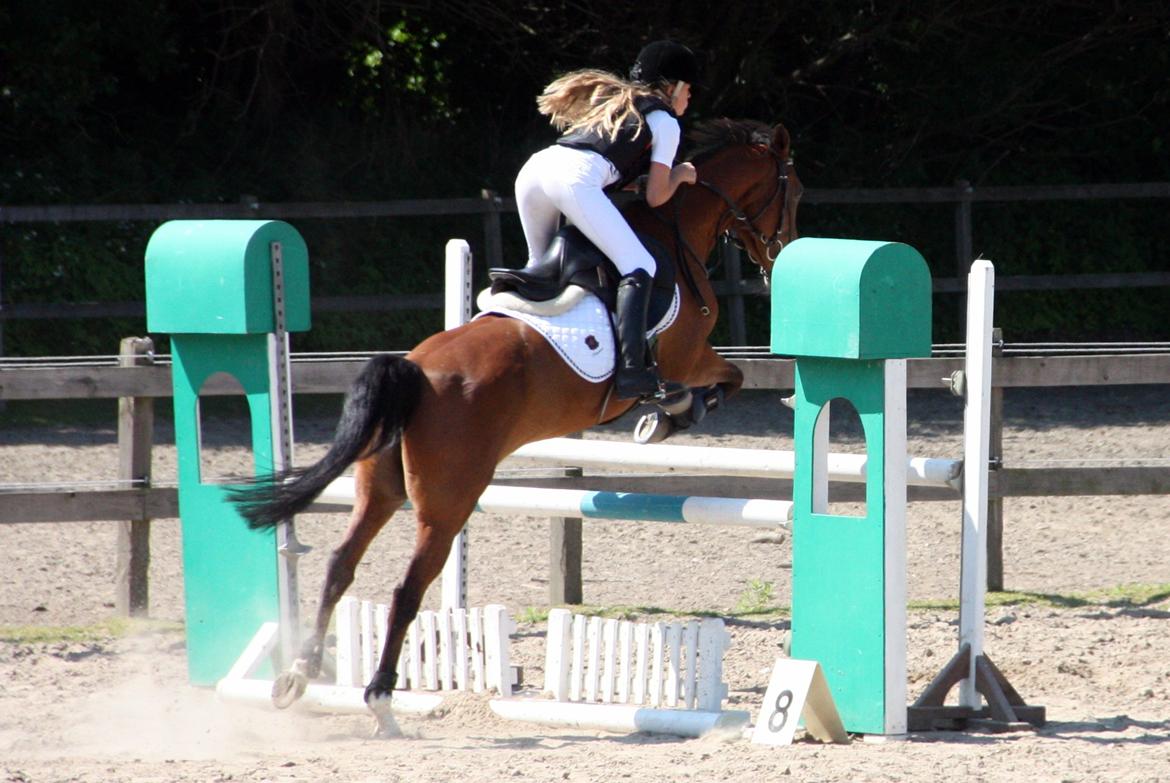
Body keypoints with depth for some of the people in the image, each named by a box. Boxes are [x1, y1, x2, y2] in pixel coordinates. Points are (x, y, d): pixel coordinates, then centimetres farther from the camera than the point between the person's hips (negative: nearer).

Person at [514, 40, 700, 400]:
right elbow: (656, 197, 13)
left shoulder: (613, 100, 36)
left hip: (532, 169, 8)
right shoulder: (664, 121, 14)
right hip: (576, 178, -8)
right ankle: (631, 369, -26)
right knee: (638, 266, -9)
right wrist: (679, 175, 30)